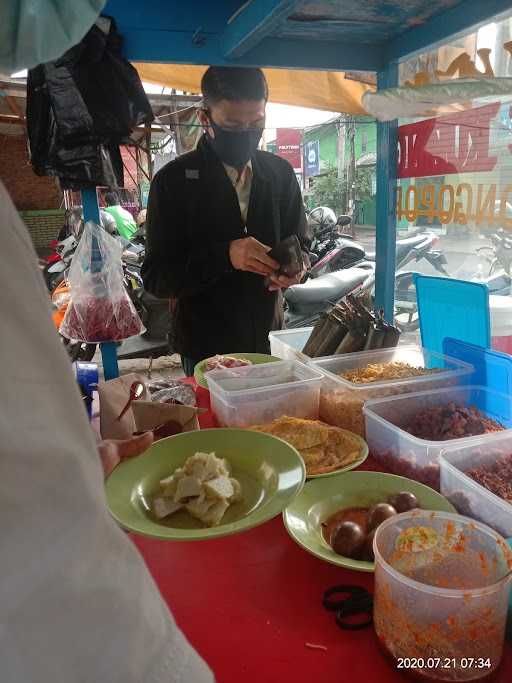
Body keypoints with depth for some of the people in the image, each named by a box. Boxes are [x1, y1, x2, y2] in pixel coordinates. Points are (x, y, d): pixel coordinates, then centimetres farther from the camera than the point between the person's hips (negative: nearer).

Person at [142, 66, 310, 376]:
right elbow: (155, 277, -12)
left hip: (270, 341, 4)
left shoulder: (281, 172, 4)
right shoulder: (174, 180, -8)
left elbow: (300, 242, 13)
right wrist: (225, 255, -27)